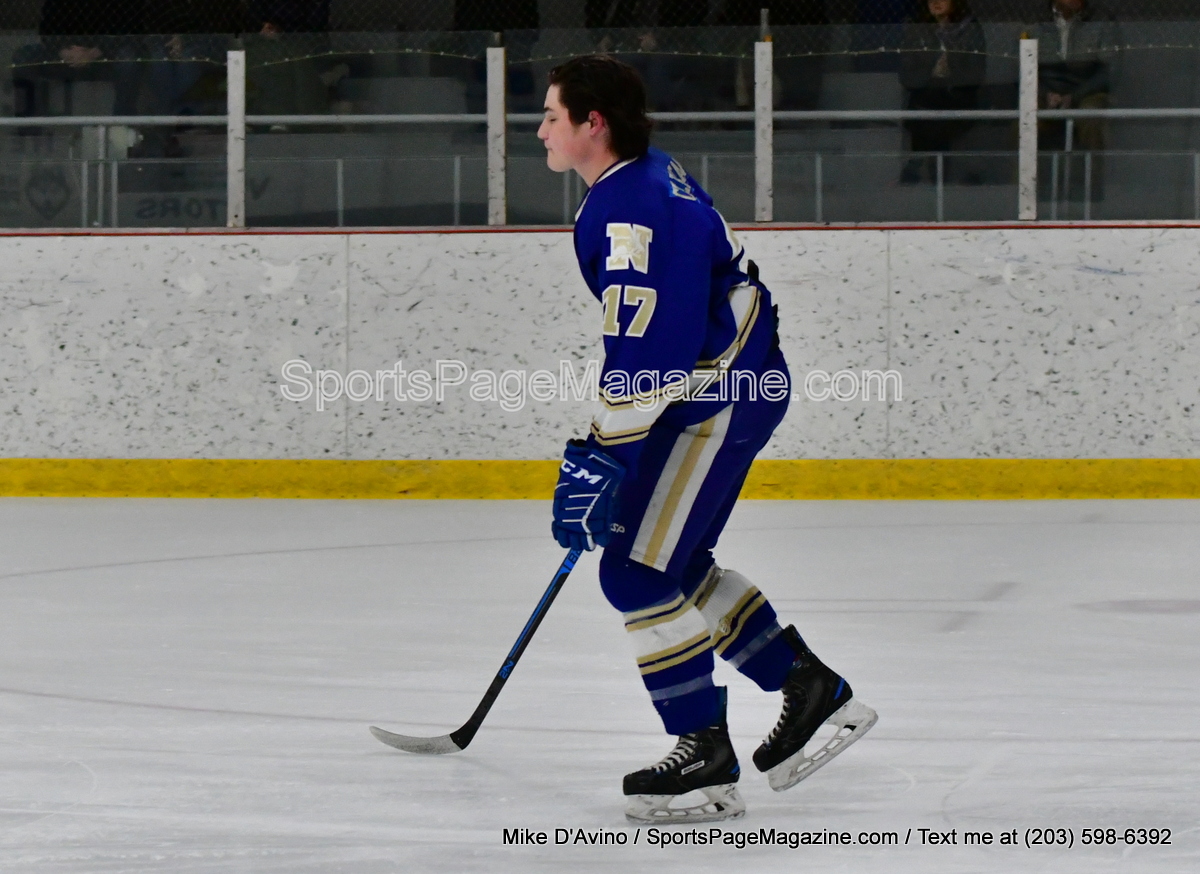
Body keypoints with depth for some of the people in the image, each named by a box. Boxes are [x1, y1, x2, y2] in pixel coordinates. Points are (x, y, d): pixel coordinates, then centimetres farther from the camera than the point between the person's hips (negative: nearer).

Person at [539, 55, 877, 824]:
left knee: (638, 570, -9)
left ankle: (706, 760, -4)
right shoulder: (652, 175, 11)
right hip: (736, 381, 11)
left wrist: (602, 463, -25)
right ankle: (812, 688, 24)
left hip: (719, 396, -11)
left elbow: (641, 355, -27)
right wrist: (609, 444, 30)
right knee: (676, 565, 18)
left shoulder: (630, 211, -22)